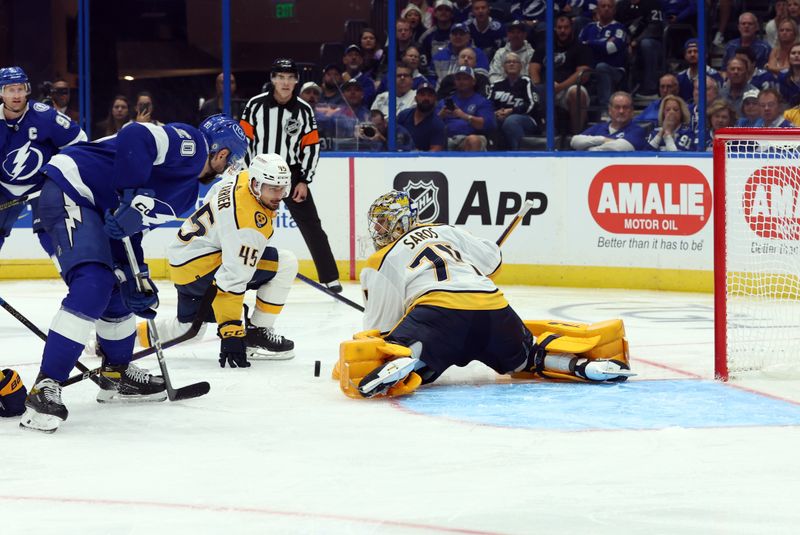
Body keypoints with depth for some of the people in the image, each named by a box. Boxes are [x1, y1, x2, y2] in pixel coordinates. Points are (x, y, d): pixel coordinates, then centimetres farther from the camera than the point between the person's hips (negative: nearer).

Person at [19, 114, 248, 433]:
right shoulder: (191, 143, -8)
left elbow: (132, 229, 21)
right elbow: (135, 138, -24)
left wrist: (137, 277, 14)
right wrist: (131, 198, -24)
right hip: (69, 191, -11)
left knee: (119, 290, 22)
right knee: (92, 286, -23)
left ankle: (117, 375, 40)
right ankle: (45, 388, -25)